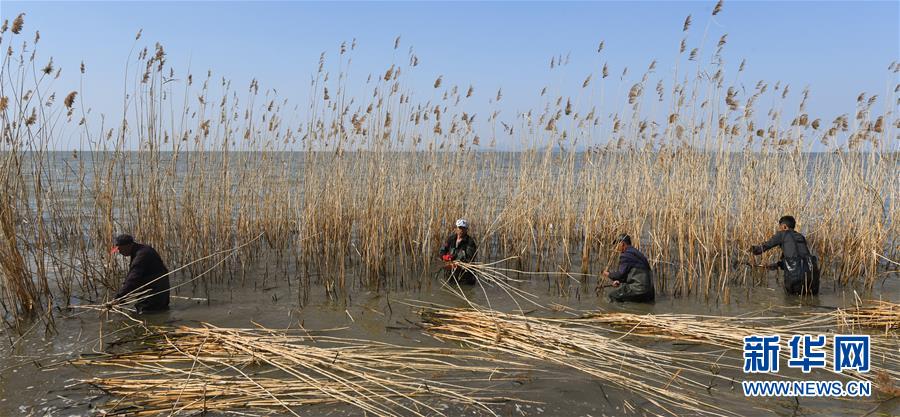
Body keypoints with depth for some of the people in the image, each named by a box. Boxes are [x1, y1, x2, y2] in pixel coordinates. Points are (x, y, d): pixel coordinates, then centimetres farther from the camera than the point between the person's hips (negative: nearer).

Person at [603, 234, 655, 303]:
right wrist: (620, 281, 15)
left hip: (639, 290, -10)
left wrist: (609, 274, 11)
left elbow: (621, 274, -7)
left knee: (613, 295, -5)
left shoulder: (625, 255, -8)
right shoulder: (637, 253, 21)